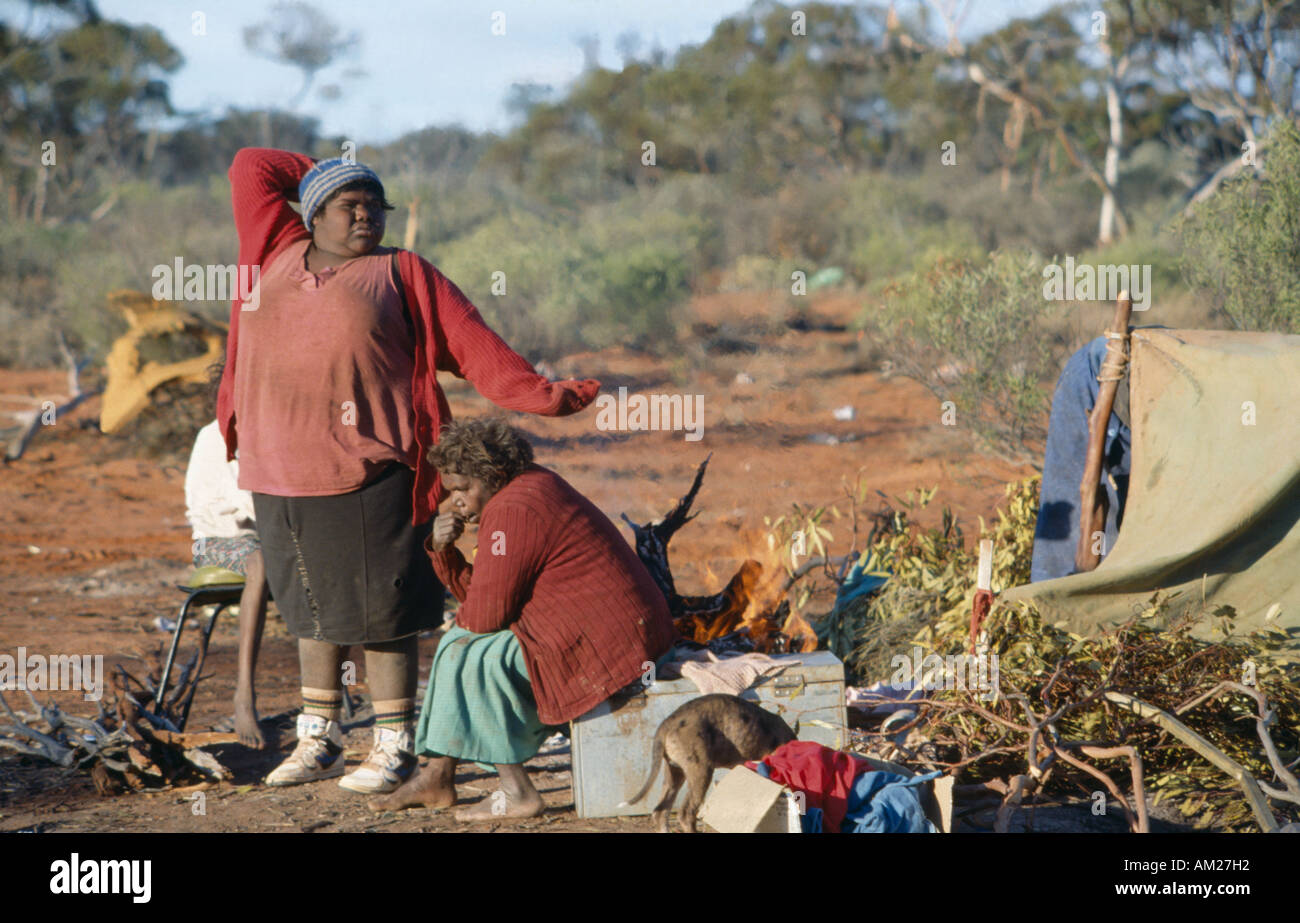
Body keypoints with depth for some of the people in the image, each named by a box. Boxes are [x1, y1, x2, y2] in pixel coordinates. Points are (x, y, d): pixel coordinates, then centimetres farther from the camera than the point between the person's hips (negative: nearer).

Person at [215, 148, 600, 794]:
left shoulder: (400, 275, 5)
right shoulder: (278, 255, 13)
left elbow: (472, 343, 1)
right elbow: (252, 166, 20)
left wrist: (538, 396, -7)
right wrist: (330, 175, 26)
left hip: (364, 476, -4)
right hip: (279, 478, 4)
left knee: (378, 614, -2)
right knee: (311, 612, 14)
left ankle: (393, 747, 5)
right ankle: (317, 741, 25)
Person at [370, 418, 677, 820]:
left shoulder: (513, 512, -19)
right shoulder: (532, 487, 15)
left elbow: (486, 613, -18)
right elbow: (477, 592, 17)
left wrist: (465, 618, 4)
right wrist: (443, 549, 1)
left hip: (602, 643, -12)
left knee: (470, 654, -10)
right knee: (464, 639, 18)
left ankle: (517, 793, -9)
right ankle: (436, 778, 18)